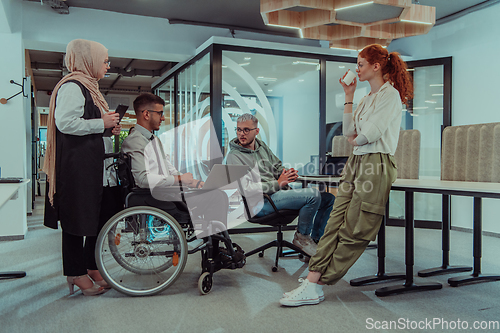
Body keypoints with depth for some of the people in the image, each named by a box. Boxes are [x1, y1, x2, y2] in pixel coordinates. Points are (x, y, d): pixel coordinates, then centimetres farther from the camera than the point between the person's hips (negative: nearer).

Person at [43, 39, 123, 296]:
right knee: (78, 219, -1)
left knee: (104, 215, 11)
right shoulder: (72, 86, -10)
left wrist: (110, 129, 12)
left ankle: (91, 268, 23)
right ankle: (76, 274, 11)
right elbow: (65, 122, -23)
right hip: (77, 166, -10)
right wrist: (102, 124, -15)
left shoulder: (88, 87, 22)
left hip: (95, 165, 10)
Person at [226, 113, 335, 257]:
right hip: (261, 203, -9)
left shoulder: (261, 145, 16)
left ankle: (316, 239, 15)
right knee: (313, 195, -25)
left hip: (278, 191, 9)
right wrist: (278, 184, -18)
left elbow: (277, 166, 24)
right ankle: (301, 237, -5)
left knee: (328, 198, 5)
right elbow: (246, 188, -17)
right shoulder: (234, 156, -8)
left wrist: (287, 173, -1)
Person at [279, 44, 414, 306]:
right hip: (356, 162, 8)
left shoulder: (390, 94, -3)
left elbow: (369, 134, -14)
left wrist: (354, 140, 7)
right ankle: (312, 283, -7)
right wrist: (348, 98, 14)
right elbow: (349, 133, 13)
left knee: (353, 232, -6)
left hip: (376, 165, -8)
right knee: (335, 223, -4)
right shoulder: (366, 99, 24)